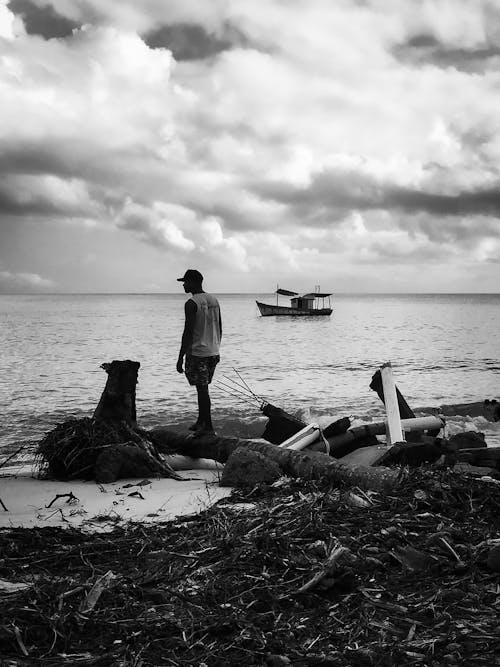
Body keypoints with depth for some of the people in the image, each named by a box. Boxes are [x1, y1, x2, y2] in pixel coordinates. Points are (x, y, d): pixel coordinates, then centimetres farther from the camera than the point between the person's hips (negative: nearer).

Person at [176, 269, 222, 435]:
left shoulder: (191, 304, -14)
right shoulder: (214, 300, 10)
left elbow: (188, 332, -18)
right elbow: (219, 328, 15)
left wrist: (181, 357, -14)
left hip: (197, 353, -8)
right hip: (212, 352, 8)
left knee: (202, 390, -1)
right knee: (202, 388, 17)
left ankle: (208, 427, 3)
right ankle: (201, 421, 25)